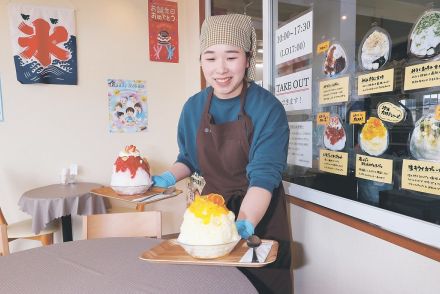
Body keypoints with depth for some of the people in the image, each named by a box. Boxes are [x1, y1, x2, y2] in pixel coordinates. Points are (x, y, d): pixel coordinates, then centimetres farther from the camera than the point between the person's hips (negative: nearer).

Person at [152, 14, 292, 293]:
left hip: (259, 213, -3)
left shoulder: (268, 109, -18)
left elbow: (264, 176, -25)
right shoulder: (193, 107, -4)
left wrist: (243, 225, -39)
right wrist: (168, 178, -7)